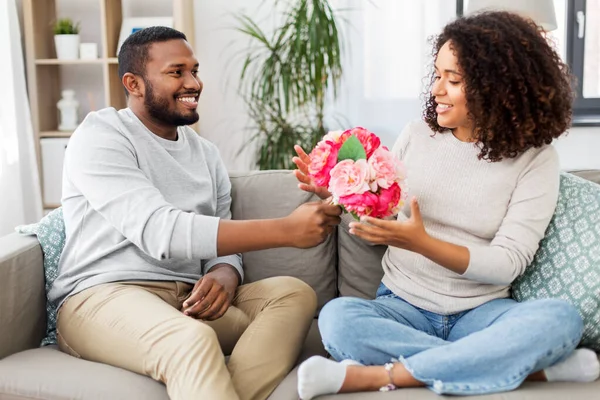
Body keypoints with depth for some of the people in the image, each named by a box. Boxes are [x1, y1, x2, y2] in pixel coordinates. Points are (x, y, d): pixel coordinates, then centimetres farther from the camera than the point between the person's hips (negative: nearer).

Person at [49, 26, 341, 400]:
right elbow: (159, 232, -21)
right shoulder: (100, 137, -6)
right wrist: (286, 230, -26)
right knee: (193, 340, -37)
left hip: (189, 301, 7)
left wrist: (224, 274, -14)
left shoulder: (206, 152, 15)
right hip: (104, 297, -6)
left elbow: (222, 240, 13)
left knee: (294, 292, -17)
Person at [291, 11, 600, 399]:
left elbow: (508, 264, -13)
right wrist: (337, 194, -10)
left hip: (481, 311, -1)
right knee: (337, 317, -29)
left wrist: (421, 242, -27)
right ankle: (530, 365, -24)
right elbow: (378, 215, 12)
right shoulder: (416, 136, 3)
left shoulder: (534, 158, -5)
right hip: (403, 305, 2)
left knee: (561, 318, -31)